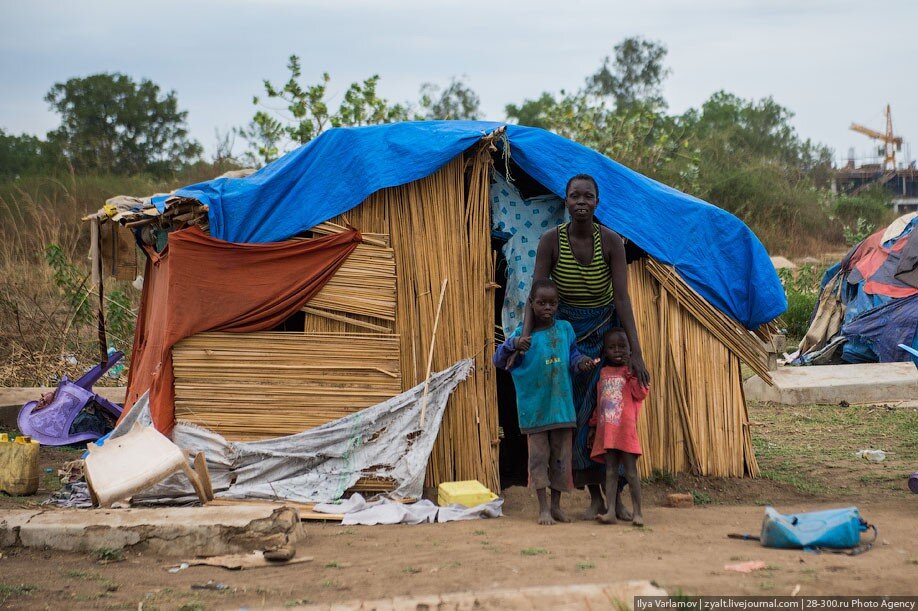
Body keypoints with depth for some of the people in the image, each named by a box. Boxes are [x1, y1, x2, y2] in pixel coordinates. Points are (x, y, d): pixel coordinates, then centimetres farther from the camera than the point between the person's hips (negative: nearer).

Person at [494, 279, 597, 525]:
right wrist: (512, 344, -28)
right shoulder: (523, 332, -6)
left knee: (561, 456, 9)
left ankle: (556, 505, 22)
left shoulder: (565, 329, 3)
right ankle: (543, 508, 10)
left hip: (561, 404, 3)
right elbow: (499, 360, -9)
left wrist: (581, 362, -8)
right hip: (534, 406, -3)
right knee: (539, 455, 2)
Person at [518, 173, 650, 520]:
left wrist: (636, 353, -24)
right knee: (578, 413, 0)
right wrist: (525, 336, -35)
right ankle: (595, 497, 9)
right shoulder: (551, 241, -15)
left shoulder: (611, 242, -15)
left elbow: (622, 298, -19)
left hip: (606, 332, 0)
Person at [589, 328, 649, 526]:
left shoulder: (632, 370, 2)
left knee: (631, 471, -3)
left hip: (626, 430, -4)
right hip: (606, 431, 4)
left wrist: (632, 370, -17)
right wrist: (593, 425, 19)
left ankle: (637, 512, 3)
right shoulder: (604, 373, 15)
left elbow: (640, 394, -13)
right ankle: (610, 511, -1)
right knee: (610, 472, 2)